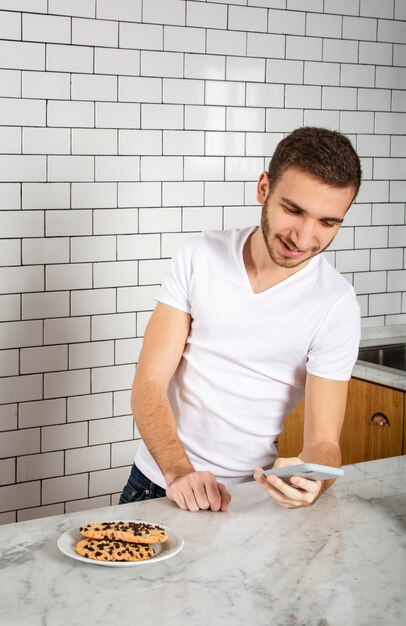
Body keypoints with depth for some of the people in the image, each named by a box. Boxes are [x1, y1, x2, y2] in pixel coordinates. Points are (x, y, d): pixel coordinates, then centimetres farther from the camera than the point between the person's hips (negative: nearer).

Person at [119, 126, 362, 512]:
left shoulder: (336, 306, -10)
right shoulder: (198, 256, -4)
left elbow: (323, 441, -10)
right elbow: (149, 384, -8)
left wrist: (309, 481, -33)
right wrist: (179, 473, -24)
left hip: (247, 494, 1)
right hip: (157, 479, 0)